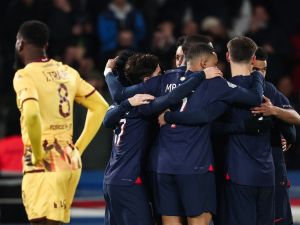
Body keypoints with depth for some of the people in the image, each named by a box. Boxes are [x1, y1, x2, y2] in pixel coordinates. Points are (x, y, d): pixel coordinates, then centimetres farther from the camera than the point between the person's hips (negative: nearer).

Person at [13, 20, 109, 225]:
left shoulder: (25, 75, -10)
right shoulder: (67, 72, 12)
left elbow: (31, 115, -28)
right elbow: (100, 107, 19)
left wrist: (37, 154, -15)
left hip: (44, 165, -8)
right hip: (70, 162, 8)